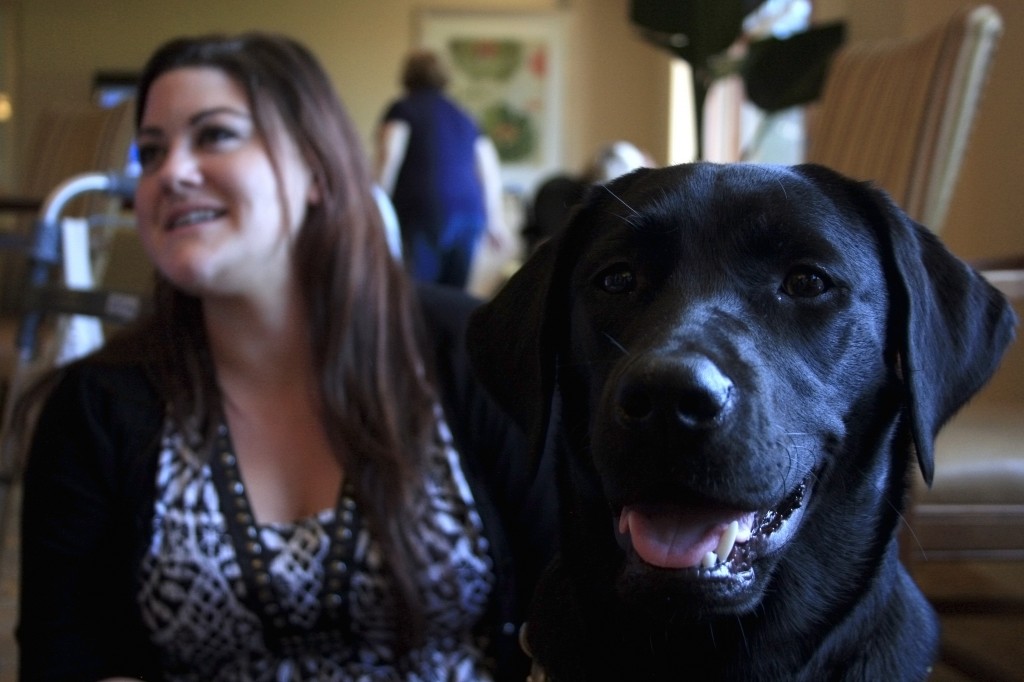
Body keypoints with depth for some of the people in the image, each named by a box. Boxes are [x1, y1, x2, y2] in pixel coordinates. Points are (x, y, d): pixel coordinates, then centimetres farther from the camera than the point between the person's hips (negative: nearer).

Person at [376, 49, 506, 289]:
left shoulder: (402, 109, 7)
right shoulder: (461, 115, 20)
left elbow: (389, 154, -10)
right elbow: (490, 169, 21)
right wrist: (494, 218, 29)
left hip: (422, 209, -4)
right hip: (470, 214, 5)